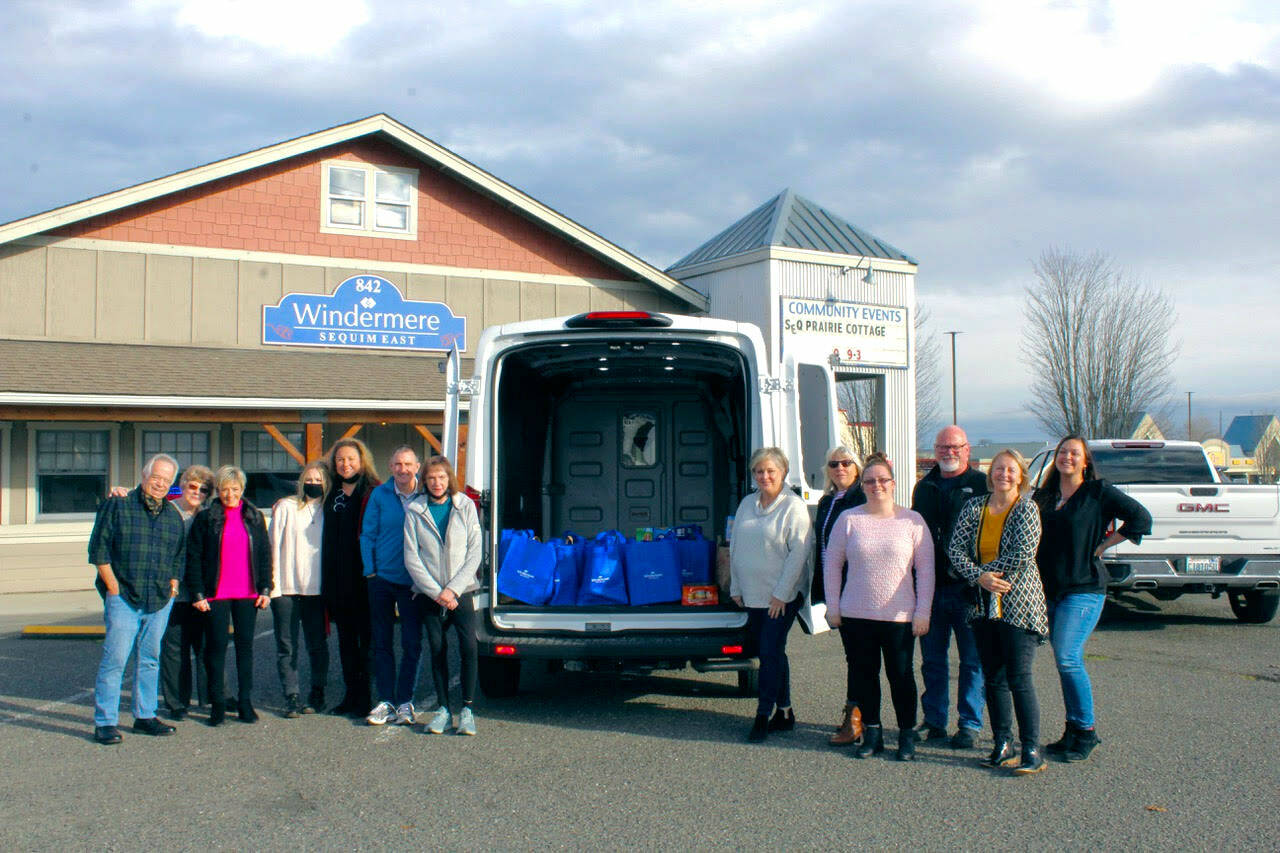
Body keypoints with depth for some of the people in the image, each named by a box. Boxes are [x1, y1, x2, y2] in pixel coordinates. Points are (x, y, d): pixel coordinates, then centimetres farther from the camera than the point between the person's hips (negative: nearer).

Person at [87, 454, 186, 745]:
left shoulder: (174, 516, 14)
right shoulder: (118, 505, -1)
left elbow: (179, 556, 21)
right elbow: (99, 549, -4)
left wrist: (173, 585, 9)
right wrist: (113, 586, -9)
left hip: (160, 601, 5)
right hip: (123, 598, -5)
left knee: (150, 659, 11)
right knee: (114, 658, -7)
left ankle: (145, 715, 21)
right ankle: (105, 722, -1)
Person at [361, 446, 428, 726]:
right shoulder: (379, 495, 1)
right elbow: (367, 535, 5)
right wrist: (370, 571, -2)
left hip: (413, 582, -1)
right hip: (382, 578, 1)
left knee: (412, 644, 2)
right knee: (382, 642, 7)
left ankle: (405, 702, 14)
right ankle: (386, 701, 16)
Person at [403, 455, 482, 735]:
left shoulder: (465, 507, 3)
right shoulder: (414, 510, 3)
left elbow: (474, 553, 0)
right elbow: (411, 557, 0)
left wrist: (453, 589, -9)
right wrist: (436, 592, -8)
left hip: (461, 592, -1)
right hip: (430, 593, 1)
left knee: (468, 647, -12)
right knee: (437, 650, 3)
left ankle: (467, 709, -1)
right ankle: (443, 709, 14)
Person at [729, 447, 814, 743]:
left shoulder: (793, 506, -9)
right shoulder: (747, 504, 11)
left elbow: (799, 553, -13)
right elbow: (735, 547, 16)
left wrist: (781, 594, -15)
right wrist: (736, 588, 12)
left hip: (782, 596, -6)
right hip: (752, 595, 6)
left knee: (770, 652, -7)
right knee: (771, 652, 12)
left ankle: (763, 717, 0)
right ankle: (784, 712, 22)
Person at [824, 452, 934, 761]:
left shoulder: (912, 520, 0)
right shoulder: (848, 519, 2)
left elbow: (925, 568, 1)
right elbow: (832, 564, 7)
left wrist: (922, 611, -4)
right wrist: (832, 607, 3)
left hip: (899, 617, -1)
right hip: (855, 616, 1)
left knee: (901, 676, 5)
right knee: (864, 675, 9)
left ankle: (907, 734, 21)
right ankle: (872, 733, 23)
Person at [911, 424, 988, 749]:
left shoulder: (982, 485, 0)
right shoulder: (924, 487, 15)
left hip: (968, 587, -4)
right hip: (930, 586, 5)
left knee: (972, 660, 2)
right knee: (932, 659, 10)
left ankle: (970, 724, 12)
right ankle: (934, 720, 20)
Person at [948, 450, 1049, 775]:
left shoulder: (1027, 509, -4)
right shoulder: (973, 507, 8)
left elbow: (1022, 553, -15)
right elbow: (956, 549, 0)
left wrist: (988, 572, -8)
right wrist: (980, 577, -14)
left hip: (1018, 605, -5)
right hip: (984, 606, 5)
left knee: (1019, 679, -6)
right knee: (993, 678, 10)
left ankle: (1032, 750, 1)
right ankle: (1002, 745, 20)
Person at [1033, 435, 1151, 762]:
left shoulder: (1099, 492, -3)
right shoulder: (1044, 496, 13)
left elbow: (1141, 518, -7)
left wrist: (1102, 545, -6)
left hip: (1083, 589, -6)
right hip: (1049, 590, 6)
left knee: (1067, 658, -15)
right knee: (1068, 661, 9)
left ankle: (1086, 731, -2)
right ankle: (1073, 732, 17)